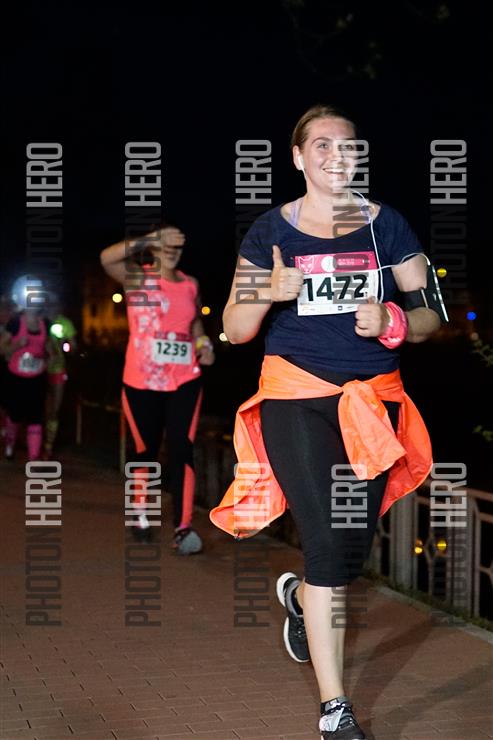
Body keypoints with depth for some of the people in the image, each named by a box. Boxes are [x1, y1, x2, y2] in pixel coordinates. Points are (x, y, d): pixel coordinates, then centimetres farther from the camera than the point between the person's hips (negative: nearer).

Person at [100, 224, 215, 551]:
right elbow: (107, 257, -24)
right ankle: (140, 514, 33)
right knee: (146, 449, 12)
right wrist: (152, 239, -30)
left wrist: (204, 344, 6)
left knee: (182, 450, -11)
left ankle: (183, 529, -16)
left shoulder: (191, 284, 8)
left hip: (184, 382, 2)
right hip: (142, 383, -2)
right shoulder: (138, 278, -4)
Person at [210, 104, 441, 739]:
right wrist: (270, 293, -18)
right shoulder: (270, 232, 2)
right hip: (298, 400, -3)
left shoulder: (386, 225, 6)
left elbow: (429, 317, 6)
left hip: (374, 401, 3)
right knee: (329, 547, -11)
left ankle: (299, 594, 46)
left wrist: (393, 321, -16)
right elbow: (235, 329, 2)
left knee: (355, 550, 9)